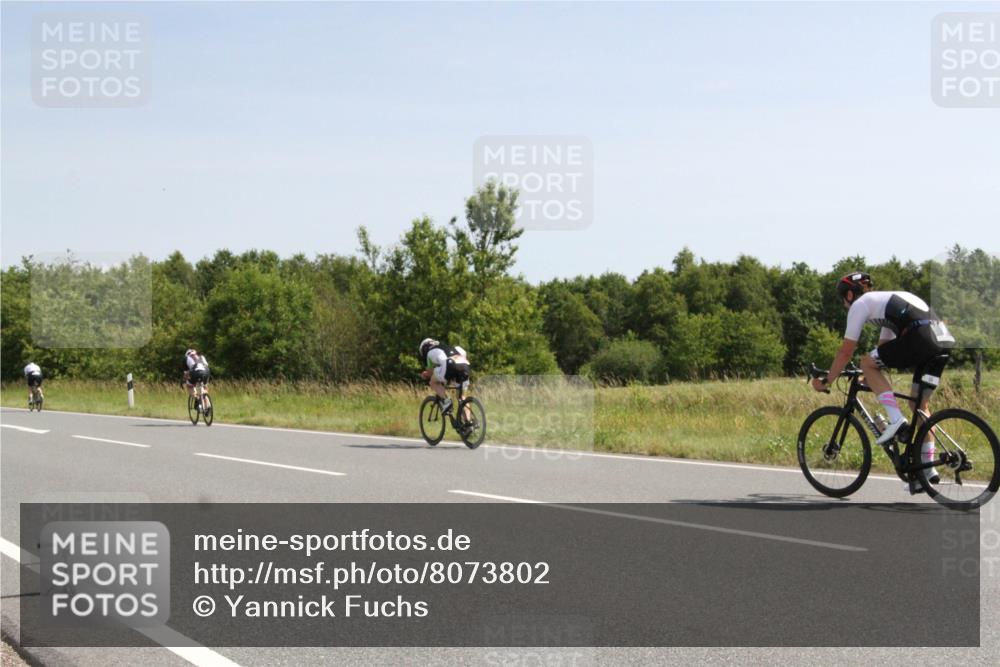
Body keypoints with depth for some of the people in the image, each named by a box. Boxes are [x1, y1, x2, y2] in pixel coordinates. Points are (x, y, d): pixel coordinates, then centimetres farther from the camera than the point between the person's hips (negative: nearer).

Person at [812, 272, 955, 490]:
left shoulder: (859, 304, 11)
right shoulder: (884, 300, 35)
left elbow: (846, 352, 12)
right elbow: (883, 350, 41)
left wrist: (825, 381, 22)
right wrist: (872, 377, 50)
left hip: (921, 337, -8)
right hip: (944, 340, 8)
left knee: (866, 362, 8)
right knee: (919, 404, 17)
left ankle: (896, 419, -3)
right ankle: (928, 469, 13)